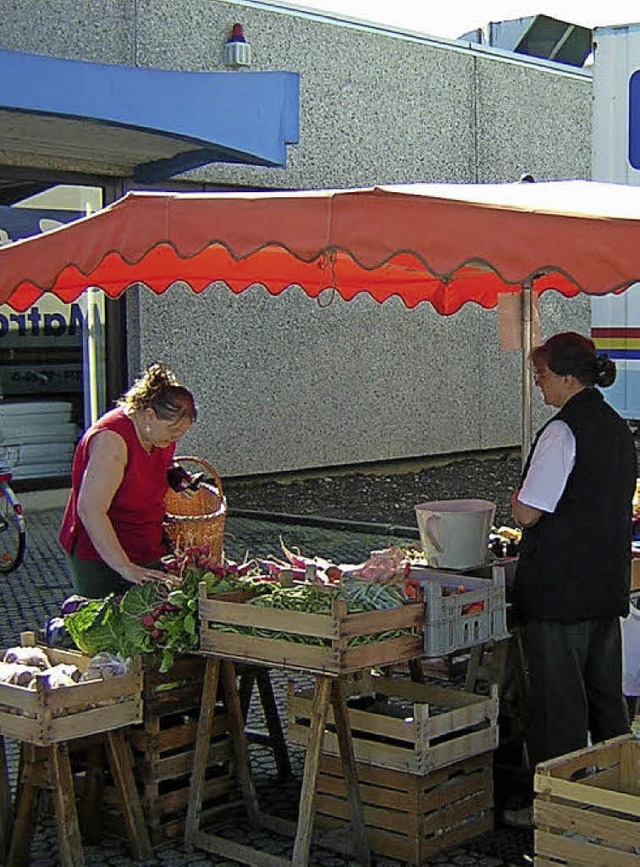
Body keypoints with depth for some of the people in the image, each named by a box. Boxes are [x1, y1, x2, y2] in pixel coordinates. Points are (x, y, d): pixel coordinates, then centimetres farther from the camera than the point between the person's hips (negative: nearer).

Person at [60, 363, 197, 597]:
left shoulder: (162, 435, 4)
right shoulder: (111, 439, -23)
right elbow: (90, 510, -30)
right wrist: (126, 568, -32)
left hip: (147, 555, 8)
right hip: (99, 558, -8)